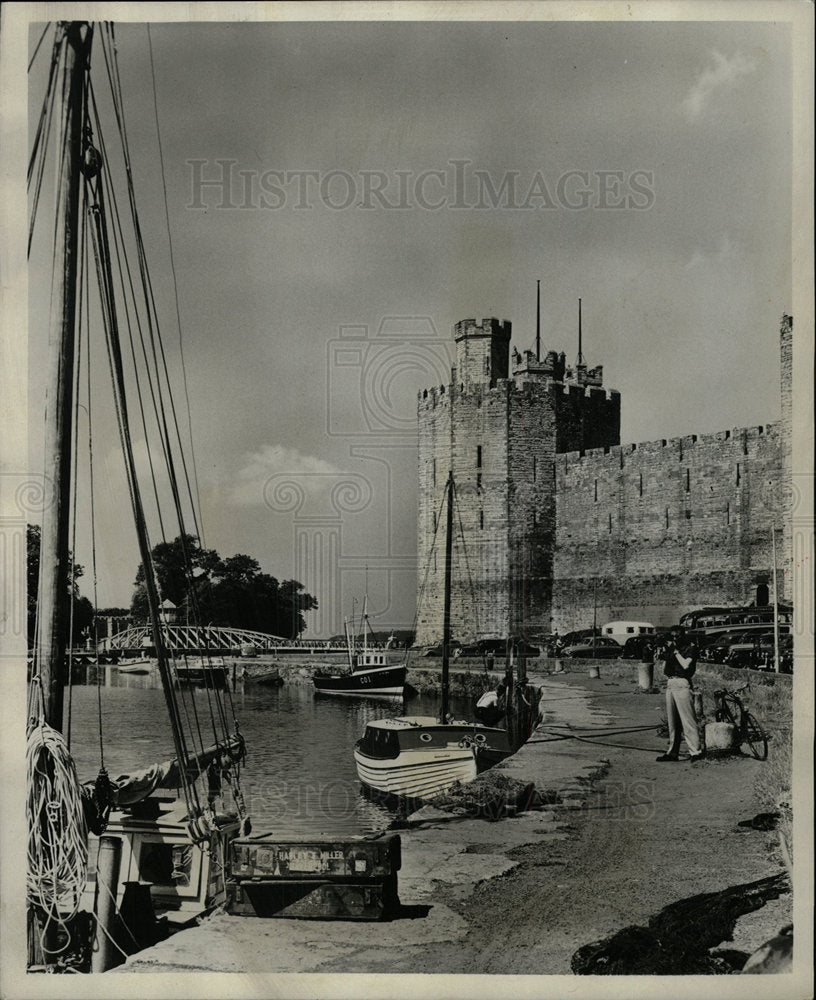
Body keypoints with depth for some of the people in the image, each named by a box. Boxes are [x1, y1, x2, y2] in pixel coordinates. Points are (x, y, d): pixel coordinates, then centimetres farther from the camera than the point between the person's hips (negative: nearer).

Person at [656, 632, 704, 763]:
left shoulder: (690, 649, -1)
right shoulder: (671, 649, 17)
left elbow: (686, 665, -16)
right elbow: (664, 670, 15)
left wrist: (676, 652, -8)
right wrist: (665, 652, 5)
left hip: (682, 684, -7)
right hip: (670, 684, 7)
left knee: (687, 720, -10)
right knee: (672, 721, 10)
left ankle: (695, 752, -11)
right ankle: (672, 752, 15)